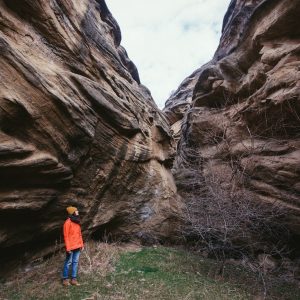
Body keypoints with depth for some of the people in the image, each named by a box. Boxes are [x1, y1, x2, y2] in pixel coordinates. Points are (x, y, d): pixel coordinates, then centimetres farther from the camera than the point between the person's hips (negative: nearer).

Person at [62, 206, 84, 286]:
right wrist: (68, 248, -16)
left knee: (75, 262, 11)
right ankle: (65, 279, 22)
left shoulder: (77, 221, 9)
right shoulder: (68, 222, -14)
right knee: (68, 262, 6)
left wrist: (81, 244, 12)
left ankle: (73, 279, 21)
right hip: (71, 247, -7)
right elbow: (66, 236, -14)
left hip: (77, 246, 7)